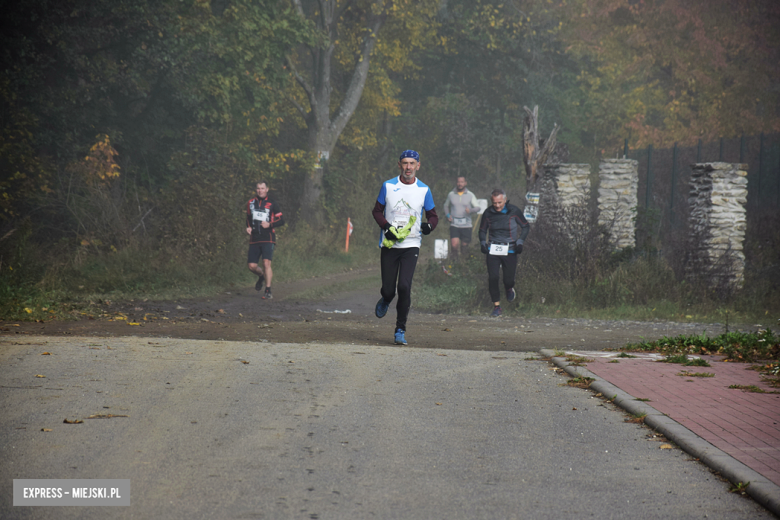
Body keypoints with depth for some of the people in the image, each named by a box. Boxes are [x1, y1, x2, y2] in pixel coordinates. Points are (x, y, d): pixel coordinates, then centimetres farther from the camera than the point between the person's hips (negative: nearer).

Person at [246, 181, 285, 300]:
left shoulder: (272, 204, 1)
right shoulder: (251, 203, 12)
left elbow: (281, 220, 1)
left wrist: (269, 224, -14)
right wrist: (248, 227, 9)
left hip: (268, 239, -4)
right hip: (254, 239, 4)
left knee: (266, 263, -17)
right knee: (251, 265, -1)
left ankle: (268, 291, -10)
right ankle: (262, 276, 34)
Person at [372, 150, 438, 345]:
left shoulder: (424, 190, 2)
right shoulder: (388, 186, 3)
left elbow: (433, 215, 11)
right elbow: (377, 211, 10)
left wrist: (429, 225, -12)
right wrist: (387, 227, -9)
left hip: (411, 244, -1)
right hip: (389, 244, 1)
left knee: (404, 286, -15)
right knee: (388, 289, 1)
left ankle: (400, 330, -3)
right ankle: (385, 301, 40)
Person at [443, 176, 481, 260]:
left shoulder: (470, 195, 2)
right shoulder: (451, 195, 6)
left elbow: (477, 208, 2)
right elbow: (446, 206, 22)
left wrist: (470, 210, -20)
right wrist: (447, 215, 3)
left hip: (466, 225, 0)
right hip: (454, 224, 0)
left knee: (465, 244, 4)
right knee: (454, 245, -17)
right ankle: (455, 258, 10)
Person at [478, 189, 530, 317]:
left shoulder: (513, 211, -8)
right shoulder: (488, 213, -2)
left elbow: (526, 226, 5)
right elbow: (482, 230, 15)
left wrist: (520, 242, -7)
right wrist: (483, 243, -2)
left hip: (510, 250, -1)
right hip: (493, 249, 1)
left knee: (508, 279, -1)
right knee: (492, 278, -9)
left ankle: (509, 288, 39)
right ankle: (496, 307, 4)